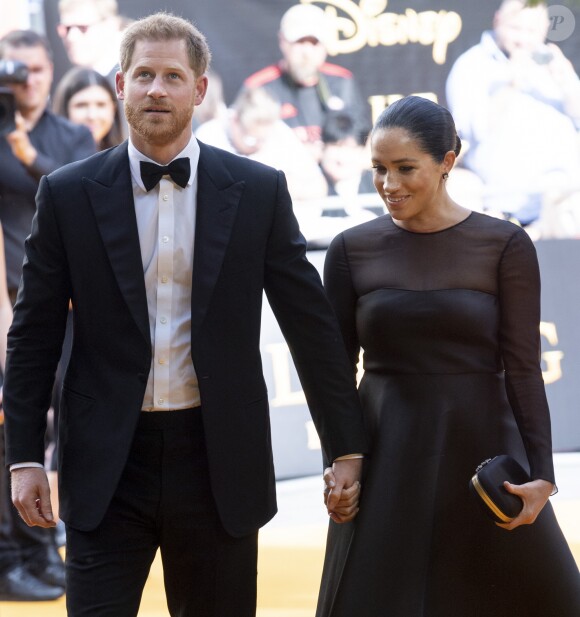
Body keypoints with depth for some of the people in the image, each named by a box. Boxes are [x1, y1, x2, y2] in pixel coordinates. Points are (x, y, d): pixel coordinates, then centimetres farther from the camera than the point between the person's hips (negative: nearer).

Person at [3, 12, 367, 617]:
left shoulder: (258, 191, 1)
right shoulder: (68, 194, 1)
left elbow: (311, 326, 4)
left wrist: (346, 451, 3)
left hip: (219, 459, 1)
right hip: (108, 463, 0)